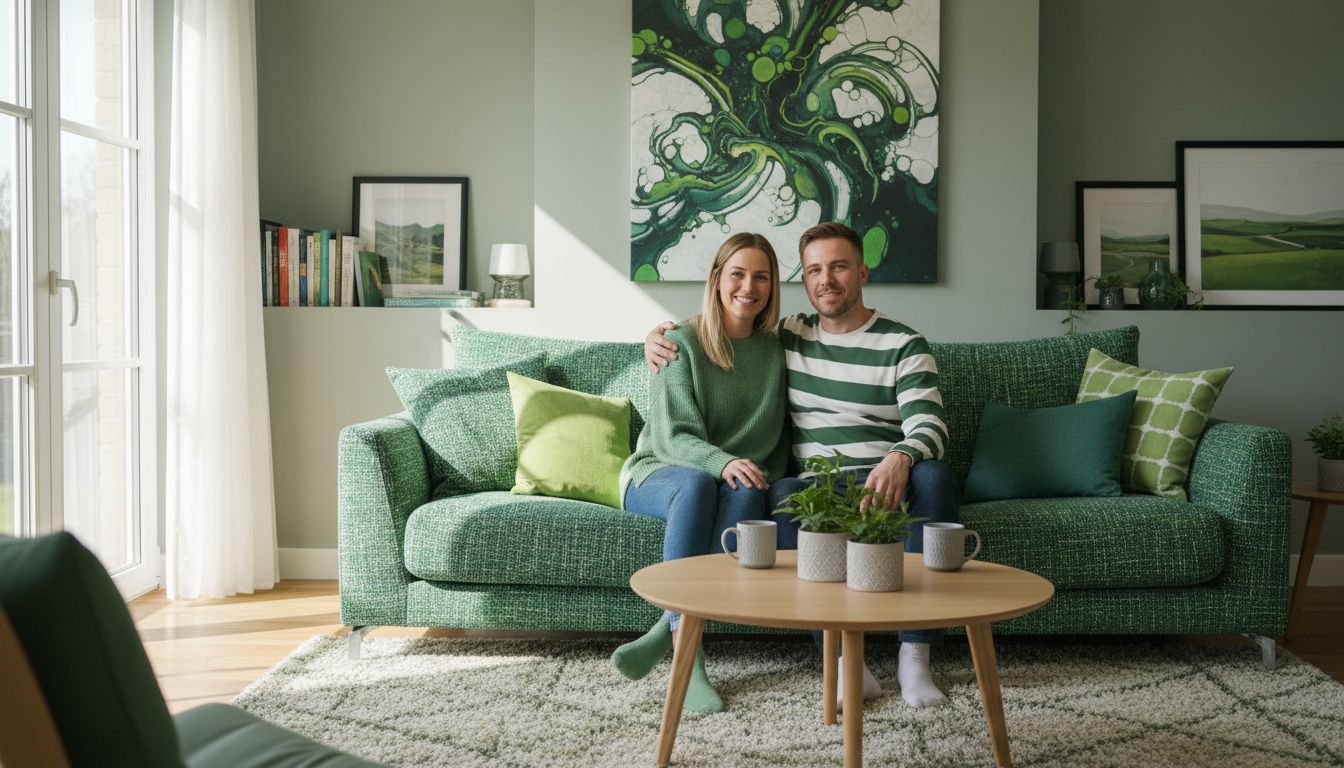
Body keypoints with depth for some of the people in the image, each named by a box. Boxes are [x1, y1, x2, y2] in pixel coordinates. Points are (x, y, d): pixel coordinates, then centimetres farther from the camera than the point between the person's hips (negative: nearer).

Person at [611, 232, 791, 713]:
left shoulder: (775, 350, 6)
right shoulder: (682, 342, -6)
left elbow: (780, 438, 12)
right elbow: (674, 436, -13)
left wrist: (765, 476, -9)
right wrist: (722, 462, -33)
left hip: (742, 480, 3)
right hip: (658, 472, -2)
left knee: (748, 493, -35)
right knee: (698, 484, -39)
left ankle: (664, 633, -37)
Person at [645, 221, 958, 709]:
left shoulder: (903, 345, 7)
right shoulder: (788, 336, 18)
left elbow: (929, 426, -7)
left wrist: (900, 459, -31)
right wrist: (659, 336, 9)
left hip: (887, 483, -1)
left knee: (936, 477, -35)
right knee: (782, 494, -35)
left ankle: (914, 656, -32)